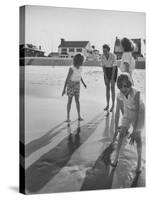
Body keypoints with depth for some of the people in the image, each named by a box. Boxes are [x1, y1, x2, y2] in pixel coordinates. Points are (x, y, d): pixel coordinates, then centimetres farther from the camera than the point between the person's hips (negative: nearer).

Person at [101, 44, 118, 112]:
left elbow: (114, 67, -23)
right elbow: (103, 66, -7)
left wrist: (112, 78, -23)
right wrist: (105, 77, -11)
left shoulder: (113, 56, -26)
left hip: (113, 71, -4)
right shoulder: (102, 56, -12)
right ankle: (107, 105, 13)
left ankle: (113, 105, 5)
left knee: (112, 88, -6)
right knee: (107, 88, 4)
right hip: (106, 71, 4)